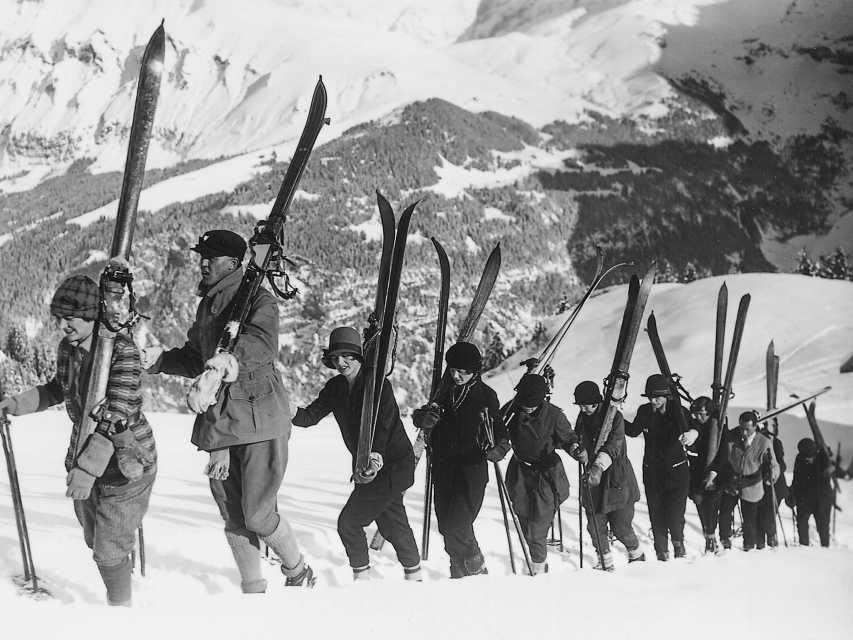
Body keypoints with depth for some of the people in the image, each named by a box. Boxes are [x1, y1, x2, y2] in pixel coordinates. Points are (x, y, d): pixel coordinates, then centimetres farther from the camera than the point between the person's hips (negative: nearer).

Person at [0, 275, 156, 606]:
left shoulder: (122, 350, -23)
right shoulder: (67, 348, -1)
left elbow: (117, 417, -28)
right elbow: (58, 390, 20)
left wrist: (88, 468, -34)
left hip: (125, 460, -7)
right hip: (84, 456, 7)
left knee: (109, 551, -4)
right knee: (94, 540, 20)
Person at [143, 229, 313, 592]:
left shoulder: (258, 300, -7)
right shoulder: (206, 306, 16)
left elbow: (262, 343, -27)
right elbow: (195, 359, 23)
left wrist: (233, 359, -47)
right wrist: (159, 360, 5)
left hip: (260, 416, -7)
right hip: (220, 421, 7)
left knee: (258, 514, -7)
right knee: (233, 518, 9)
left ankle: (298, 572, 19)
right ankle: (253, 590, 21)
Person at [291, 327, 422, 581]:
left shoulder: (378, 385, -20)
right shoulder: (335, 388, 2)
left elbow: (383, 426, -29)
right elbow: (312, 415, -3)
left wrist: (375, 455, -44)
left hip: (392, 464, -8)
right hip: (367, 464, 8)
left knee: (349, 522, -10)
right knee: (392, 524, 19)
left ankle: (361, 578, 5)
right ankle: (414, 577, 34)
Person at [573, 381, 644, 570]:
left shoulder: (614, 417, -15)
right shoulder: (583, 418, 4)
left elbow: (613, 446, -27)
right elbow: (577, 440, 16)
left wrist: (599, 465, -43)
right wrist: (579, 450, -7)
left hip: (617, 480, -5)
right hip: (594, 482, 5)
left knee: (621, 529, 1)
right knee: (595, 527, 3)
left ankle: (637, 556, 29)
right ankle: (606, 564, 22)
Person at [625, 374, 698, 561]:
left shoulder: (677, 410, -13)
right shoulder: (644, 412, -3)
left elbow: (692, 427, -29)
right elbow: (633, 431, 14)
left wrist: (692, 433, -52)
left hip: (677, 471, -3)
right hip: (653, 472, 3)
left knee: (675, 517, -7)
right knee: (656, 516, 6)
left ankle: (678, 541, 25)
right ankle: (662, 551, 25)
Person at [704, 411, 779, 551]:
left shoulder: (764, 443, -14)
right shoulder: (731, 438, -8)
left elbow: (773, 464, -13)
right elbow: (721, 457, 2)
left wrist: (774, 472, -36)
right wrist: (713, 473, -7)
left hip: (751, 486, -2)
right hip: (731, 483, 2)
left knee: (750, 519, 6)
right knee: (724, 513, 0)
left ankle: (749, 547, 28)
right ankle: (726, 542, 25)